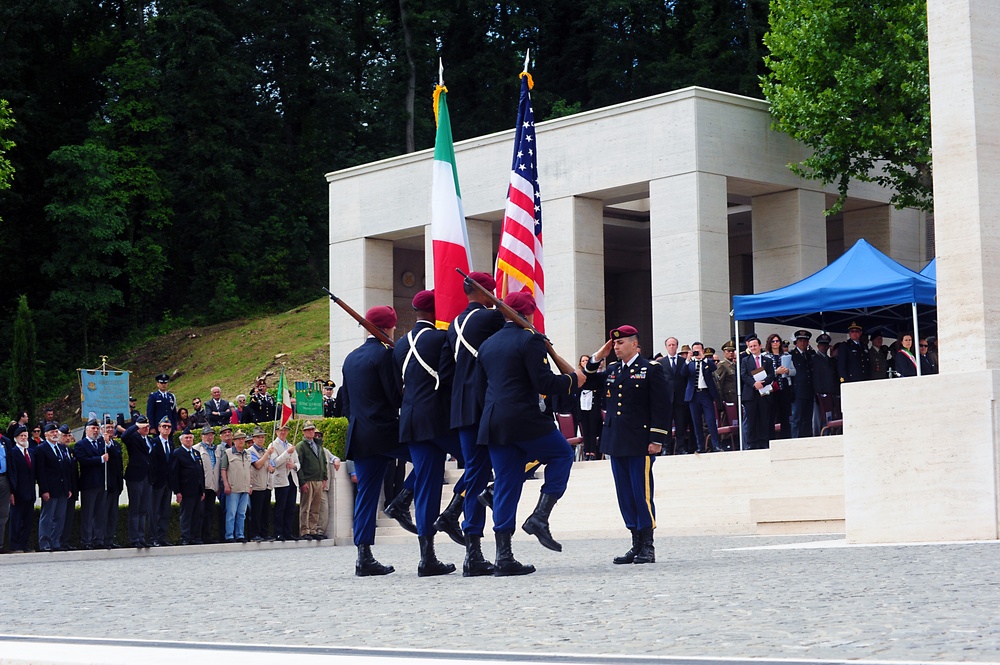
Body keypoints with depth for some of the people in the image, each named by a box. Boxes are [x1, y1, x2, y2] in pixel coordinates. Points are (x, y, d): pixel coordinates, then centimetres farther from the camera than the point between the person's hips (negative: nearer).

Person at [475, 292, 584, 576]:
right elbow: (544, 383, -14)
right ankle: (539, 518, -1)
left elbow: (480, 386, 18)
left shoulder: (487, 345, 15)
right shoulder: (530, 340, -7)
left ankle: (504, 557, 4)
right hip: (524, 420, -7)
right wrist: (572, 379, 2)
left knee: (505, 485, 8)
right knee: (562, 455, 14)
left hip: (493, 424, 7)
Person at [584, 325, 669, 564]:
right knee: (625, 495, 8)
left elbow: (661, 406, -7)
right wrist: (597, 358, 7)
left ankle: (647, 547, 2)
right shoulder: (611, 371, 16)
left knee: (642, 494, -5)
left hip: (641, 443, -7)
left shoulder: (651, 369, -3)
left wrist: (657, 439, -14)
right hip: (617, 443, 7)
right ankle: (636, 545, 14)